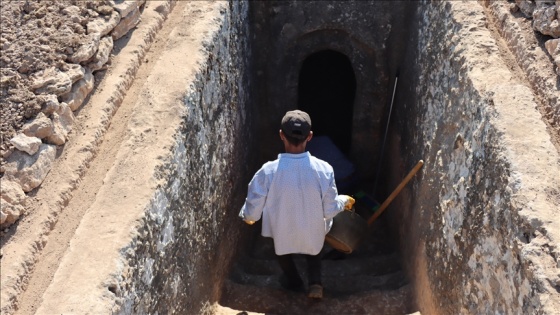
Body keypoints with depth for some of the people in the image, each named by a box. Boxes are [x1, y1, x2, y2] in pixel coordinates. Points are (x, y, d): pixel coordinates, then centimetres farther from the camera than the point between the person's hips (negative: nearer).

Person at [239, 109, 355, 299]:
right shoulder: (324, 170, -27)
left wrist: (247, 216, 7)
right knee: (313, 252, 37)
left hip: (283, 232, -1)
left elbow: (253, 211, -18)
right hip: (313, 232, 1)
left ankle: (293, 282, 55)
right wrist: (344, 201, 7)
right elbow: (330, 211, -15)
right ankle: (315, 283, 29)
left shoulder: (268, 172, -30)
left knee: (283, 251, 35)